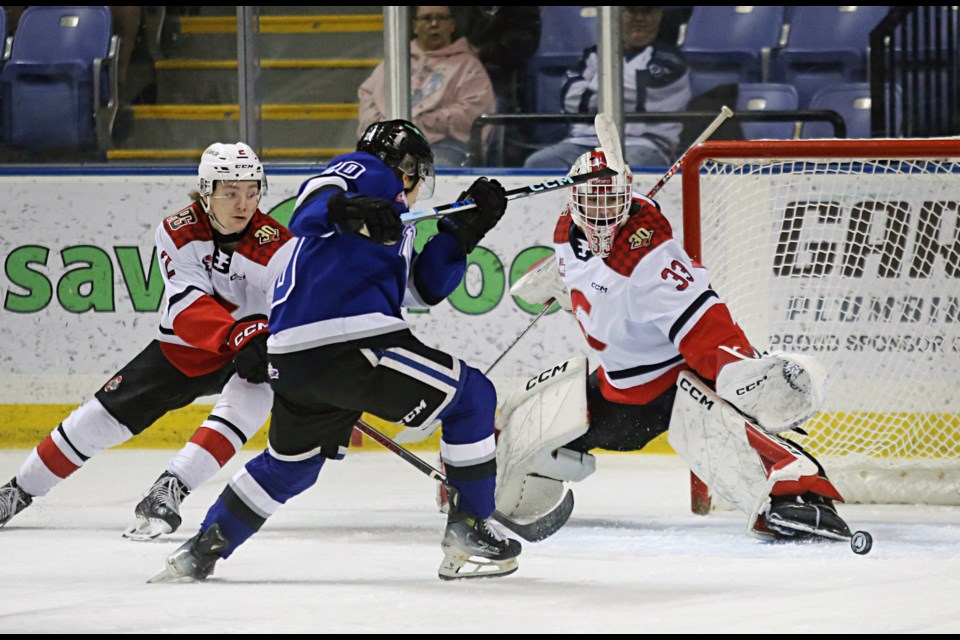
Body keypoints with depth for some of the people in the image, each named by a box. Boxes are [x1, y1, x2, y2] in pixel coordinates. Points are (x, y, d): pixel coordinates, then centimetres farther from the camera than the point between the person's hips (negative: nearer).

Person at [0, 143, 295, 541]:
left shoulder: (276, 245, -19)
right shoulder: (177, 232, -14)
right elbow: (187, 307, -27)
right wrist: (239, 336, -44)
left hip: (248, 358, -2)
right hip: (180, 349, 2)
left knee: (250, 397, -34)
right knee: (103, 415, 0)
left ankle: (167, 493, -36)